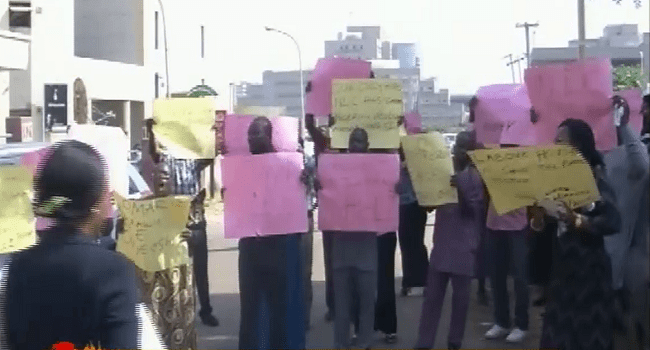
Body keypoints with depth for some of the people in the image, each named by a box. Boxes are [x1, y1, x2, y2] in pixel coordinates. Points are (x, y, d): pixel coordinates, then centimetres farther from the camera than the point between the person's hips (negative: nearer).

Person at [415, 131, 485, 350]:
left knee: (461, 294, 3)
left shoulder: (475, 176, -4)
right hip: (442, 241, 4)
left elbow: (473, 209, -12)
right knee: (432, 294, 3)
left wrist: (461, 190, -28)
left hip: (463, 244, -4)